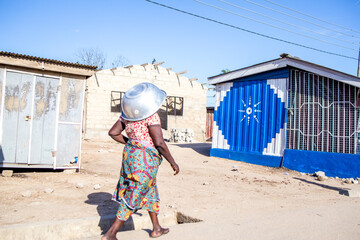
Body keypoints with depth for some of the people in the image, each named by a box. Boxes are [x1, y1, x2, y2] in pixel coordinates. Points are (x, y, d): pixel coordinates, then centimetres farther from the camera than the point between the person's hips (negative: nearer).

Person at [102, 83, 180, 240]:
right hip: (145, 158, -9)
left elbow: (113, 133, 7)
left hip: (130, 154, 9)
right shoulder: (152, 116, -17)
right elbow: (159, 143, -20)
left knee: (151, 191, 22)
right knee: (133, 197, 2)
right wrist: (173, 162, -10)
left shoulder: (128, 114, 5)